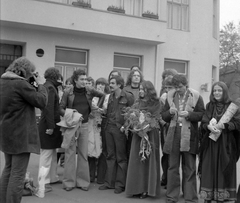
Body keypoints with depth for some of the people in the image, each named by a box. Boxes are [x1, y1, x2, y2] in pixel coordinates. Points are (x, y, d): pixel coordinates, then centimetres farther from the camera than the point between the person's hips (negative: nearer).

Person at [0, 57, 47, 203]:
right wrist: (41, 85, -4)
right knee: (18, 173, -2)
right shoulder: (21, 84, -18)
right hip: (21, 135, -9)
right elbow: (42, 102, -16)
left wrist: (34, 85, 6)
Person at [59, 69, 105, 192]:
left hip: (85, 125, 2)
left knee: (83, 154, 7)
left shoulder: (89, 90, 4)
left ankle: (83, 181, 16)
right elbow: (61, 108, 0)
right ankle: (69, 181, 9)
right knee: (70, 153, 0)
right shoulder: (68, 92, -3)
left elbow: (102, 95, 16)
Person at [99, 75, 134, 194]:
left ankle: (120, 184, 12)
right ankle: (109, 182, 21)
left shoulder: (128, 96, -7)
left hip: (120, 129, -6)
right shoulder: (110, 97, 13)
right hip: (109, 128, 6)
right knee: (110, 156, 12)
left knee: (121, 158, 3)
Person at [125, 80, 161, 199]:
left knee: (148, 160, 1)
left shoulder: (156, 103, 0)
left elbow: (156, 119, -7)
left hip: (150, 134, -4)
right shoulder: (137, 103, 11)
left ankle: (147, 189, 8)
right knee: (136, 160, 3)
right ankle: (137, 188, 11)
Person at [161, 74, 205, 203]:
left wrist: (188, 114, -18)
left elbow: (202, 115, -2)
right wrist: (169, 112, -9)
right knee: (172, 167, 8)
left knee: (189, 169, 6)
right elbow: (164, 116, 13)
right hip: (173, 134, 3)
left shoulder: (196, 96, -1)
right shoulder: (171, 97, 9)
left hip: (189, 136, -2)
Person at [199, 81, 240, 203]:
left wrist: (223, 125, -20)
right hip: (210, 144, 2)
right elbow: (203, 123, 4)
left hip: (226, 144, -2)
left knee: (224, 171, -2)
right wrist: (209, 126, -18)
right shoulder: (209, 106, 9)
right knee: (209, 170, 0)